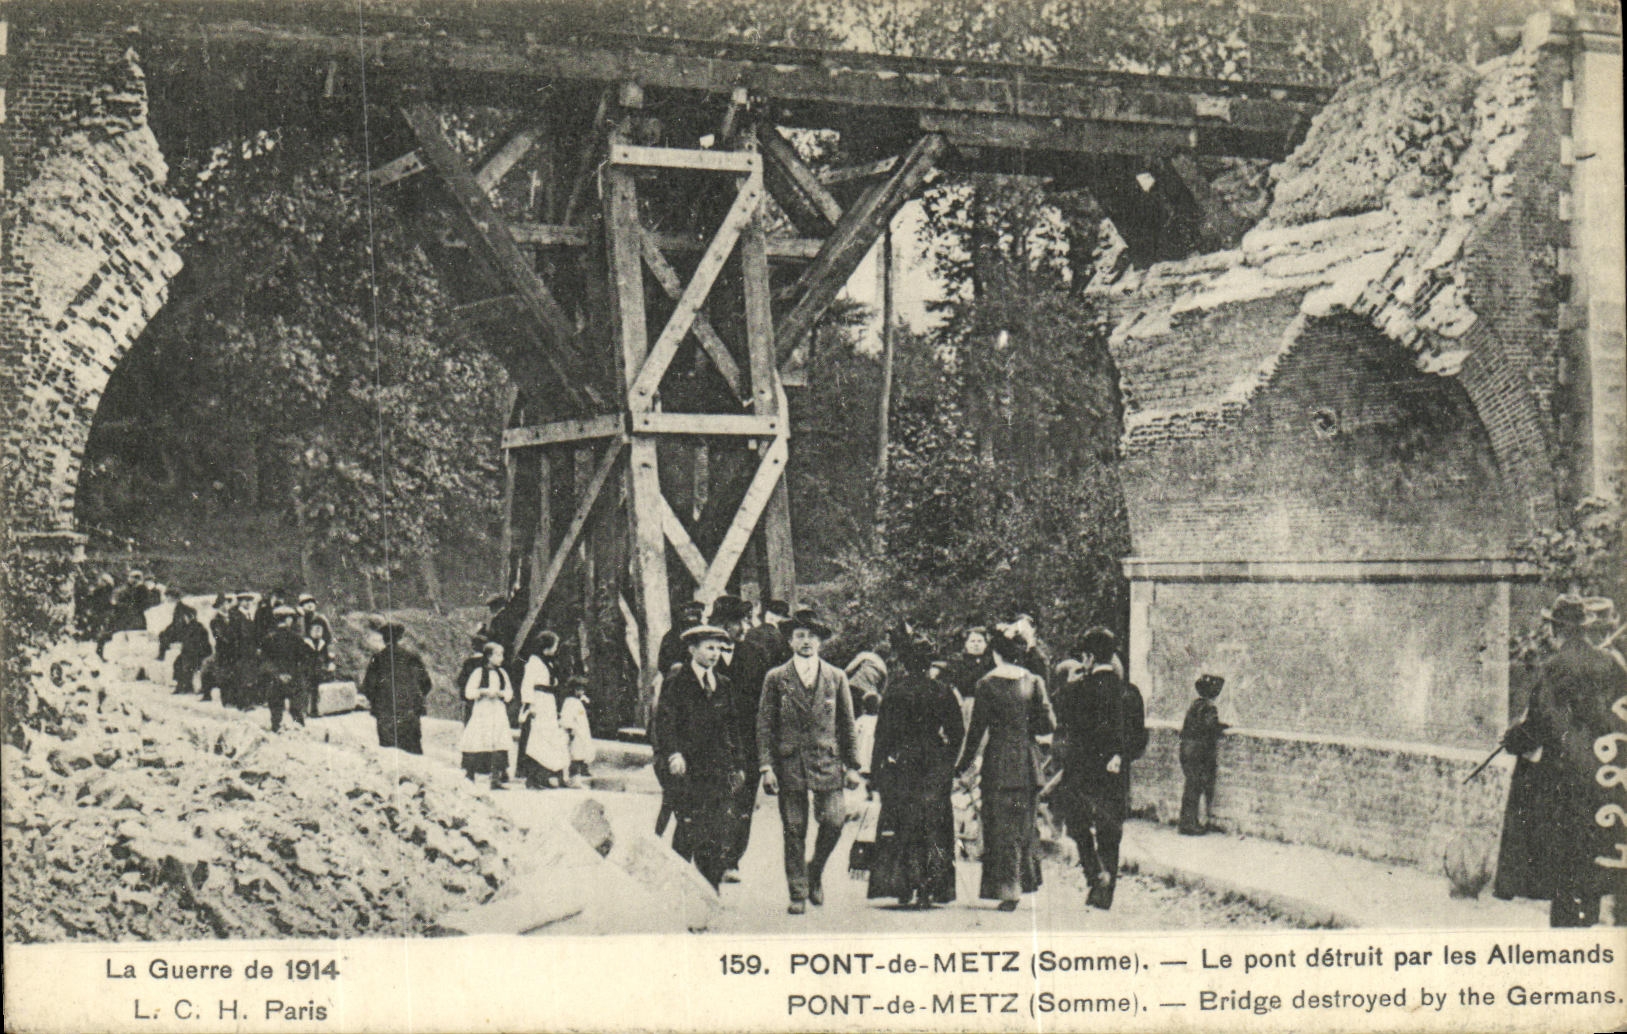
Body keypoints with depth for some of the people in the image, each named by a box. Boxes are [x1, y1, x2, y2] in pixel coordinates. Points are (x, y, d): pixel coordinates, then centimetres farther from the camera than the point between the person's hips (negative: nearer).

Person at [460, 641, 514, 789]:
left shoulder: (502, 673, 12)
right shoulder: (479, 672, 0)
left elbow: (509, 693, 12)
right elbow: (469, 692, -5)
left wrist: (499, 693, -7)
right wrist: (484, 691, -16)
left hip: (498, 712, 4)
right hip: (481, 711, -4)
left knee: (498, 744, -5)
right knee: (477, 745, -7)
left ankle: (496, 778, -4)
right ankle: (470, 776, 3)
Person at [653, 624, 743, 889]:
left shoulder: (723, 684, 16)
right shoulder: (676, 681, 0)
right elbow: (665, 721, -8)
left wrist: (736, 765, 15)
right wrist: (673, 753, -22)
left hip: (718, 771, 5)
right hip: (687, 769, -5)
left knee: (719, 837, 1)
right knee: (689, 834, -6)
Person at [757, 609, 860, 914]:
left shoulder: (836, 677, 9)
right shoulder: (775, 679, 5)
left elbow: (848, 725, 11)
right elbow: (764, 725, 4)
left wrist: (852, 765, 6)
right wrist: (766, 766, -5)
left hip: (827, 762, 1)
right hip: (789, 763, -1)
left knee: (834, 820, -12)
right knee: (794, 831, 0)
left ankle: (815, 869, 15)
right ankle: (798, 894, 8)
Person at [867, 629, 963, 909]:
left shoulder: (895, 694, -7)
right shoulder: (944, 693, 5)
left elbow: (884, 737, -7)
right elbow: (957, 732, 7)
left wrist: (875, 772, -2)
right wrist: (947, 764, 16)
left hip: (902, 768, -3)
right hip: (936, 769, 3)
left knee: (905, 828, 3)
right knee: (935, 829, 8)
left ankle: (910, 889, -1)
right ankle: (933, 890, 6)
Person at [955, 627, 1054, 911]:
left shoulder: (987, 685, -8)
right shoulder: (1034, 682, 0)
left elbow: (977, 730, -7)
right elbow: (1048, 724, 0)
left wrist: (964, 766, 1)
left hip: (999, 762, -3)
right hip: (1029, 764, 4)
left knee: (1001, 827, 1)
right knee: (1025, 825, 16)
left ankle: (1008, 890, -3)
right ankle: (1025, 882, 20)